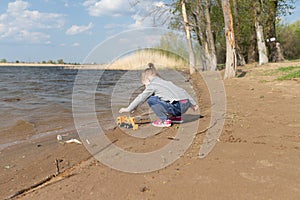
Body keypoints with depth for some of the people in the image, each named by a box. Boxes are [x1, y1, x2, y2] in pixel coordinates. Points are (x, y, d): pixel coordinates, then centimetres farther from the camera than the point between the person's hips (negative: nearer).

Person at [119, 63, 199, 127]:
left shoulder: (152, 85, 3)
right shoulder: (166, 82, 26)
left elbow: (141, 98, 4)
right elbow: (183, 92, 28)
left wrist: (128, 109, 12)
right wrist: (193, 104, 36)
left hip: (177, 106, -9)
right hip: (186, 105, 9)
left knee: (151, 100, -2)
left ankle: (164, 120, -1)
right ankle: (177, 117, 25)